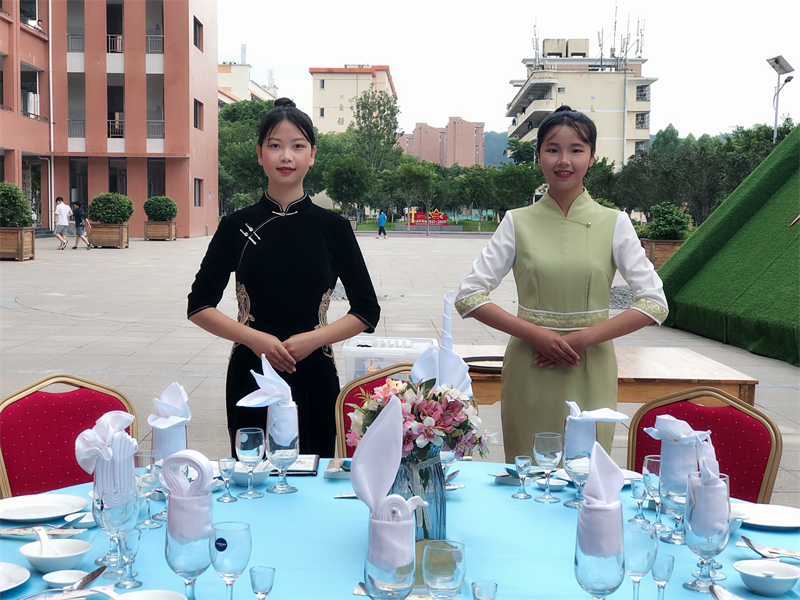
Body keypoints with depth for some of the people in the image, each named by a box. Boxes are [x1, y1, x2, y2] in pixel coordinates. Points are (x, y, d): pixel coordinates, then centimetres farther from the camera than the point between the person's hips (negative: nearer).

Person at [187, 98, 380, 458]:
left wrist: (313, 338, -10)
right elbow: (199, 306, 6)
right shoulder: (237, 227, 3)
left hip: (313, 376, 0)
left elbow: (367, 311, 5)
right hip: (251, 374, 0)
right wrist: (255, 337, -9)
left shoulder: (333, 227, 2)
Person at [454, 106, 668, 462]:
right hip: (529, 372, 0)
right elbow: (468, 296, -2)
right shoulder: (518, 223, 2)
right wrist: (536, 334, -12)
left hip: (590, 373, 0)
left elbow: (654, 303, -2)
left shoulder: (613, 224, 2)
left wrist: (582, 338, -12)